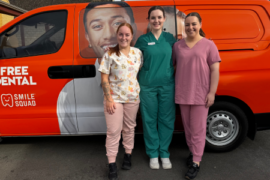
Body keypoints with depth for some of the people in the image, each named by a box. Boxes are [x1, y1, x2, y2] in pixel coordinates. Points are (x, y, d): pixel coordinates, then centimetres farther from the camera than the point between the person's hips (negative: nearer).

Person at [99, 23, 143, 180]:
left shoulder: (138, 53, 4)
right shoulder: (110, 55, -6)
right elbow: (104, 79, -8)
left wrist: (140, 93, 2)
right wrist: (109, 99, -14)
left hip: (132, 98, 3)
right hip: (115, 98, -3)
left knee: (129, 128, 15)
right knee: (114, 131, -1)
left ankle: (128, 155, 34)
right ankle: (112, 164, 11)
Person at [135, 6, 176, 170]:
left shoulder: (170, 38, 6)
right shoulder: (143, 40, 1)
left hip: (167, 85, 1)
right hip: (147, 86, -1)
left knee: (167, 119, 7)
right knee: (150, 120, 6)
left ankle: (164, 153, 25)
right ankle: (153, 154, 24)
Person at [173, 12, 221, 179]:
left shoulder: (208, 45, 0)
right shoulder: (178, 45, 9)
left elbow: (215, 70, -3)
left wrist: (212, 92, -10)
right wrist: (172, 89, 5)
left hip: (201, 93, -3)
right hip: (182, 93, 4)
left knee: (198, 129, 1)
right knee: (188, 126, 13)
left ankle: (196, 163, 11)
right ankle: (193, 152, 33)